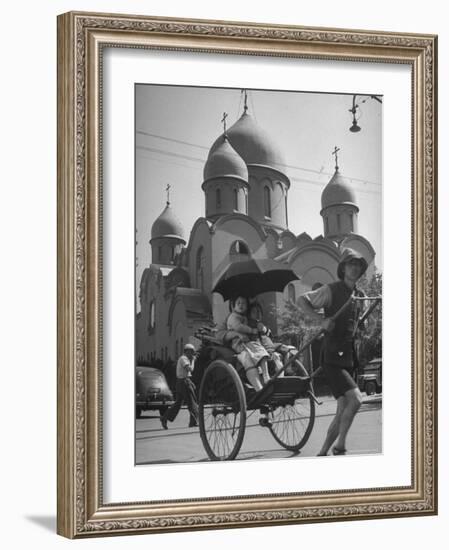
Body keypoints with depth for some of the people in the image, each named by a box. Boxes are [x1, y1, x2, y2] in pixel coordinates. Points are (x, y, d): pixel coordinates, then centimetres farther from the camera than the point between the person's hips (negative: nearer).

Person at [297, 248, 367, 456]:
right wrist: (321, 320, -21)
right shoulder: (332, 290, -8)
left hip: (348, 357, 8)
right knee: (355, 399, -22)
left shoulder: (359, 295, 13)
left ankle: (322, 453, 16)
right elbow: (302, 300, -9)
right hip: (332, 357, -8)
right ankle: (340, 445, -10)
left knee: (343, 411, 7)